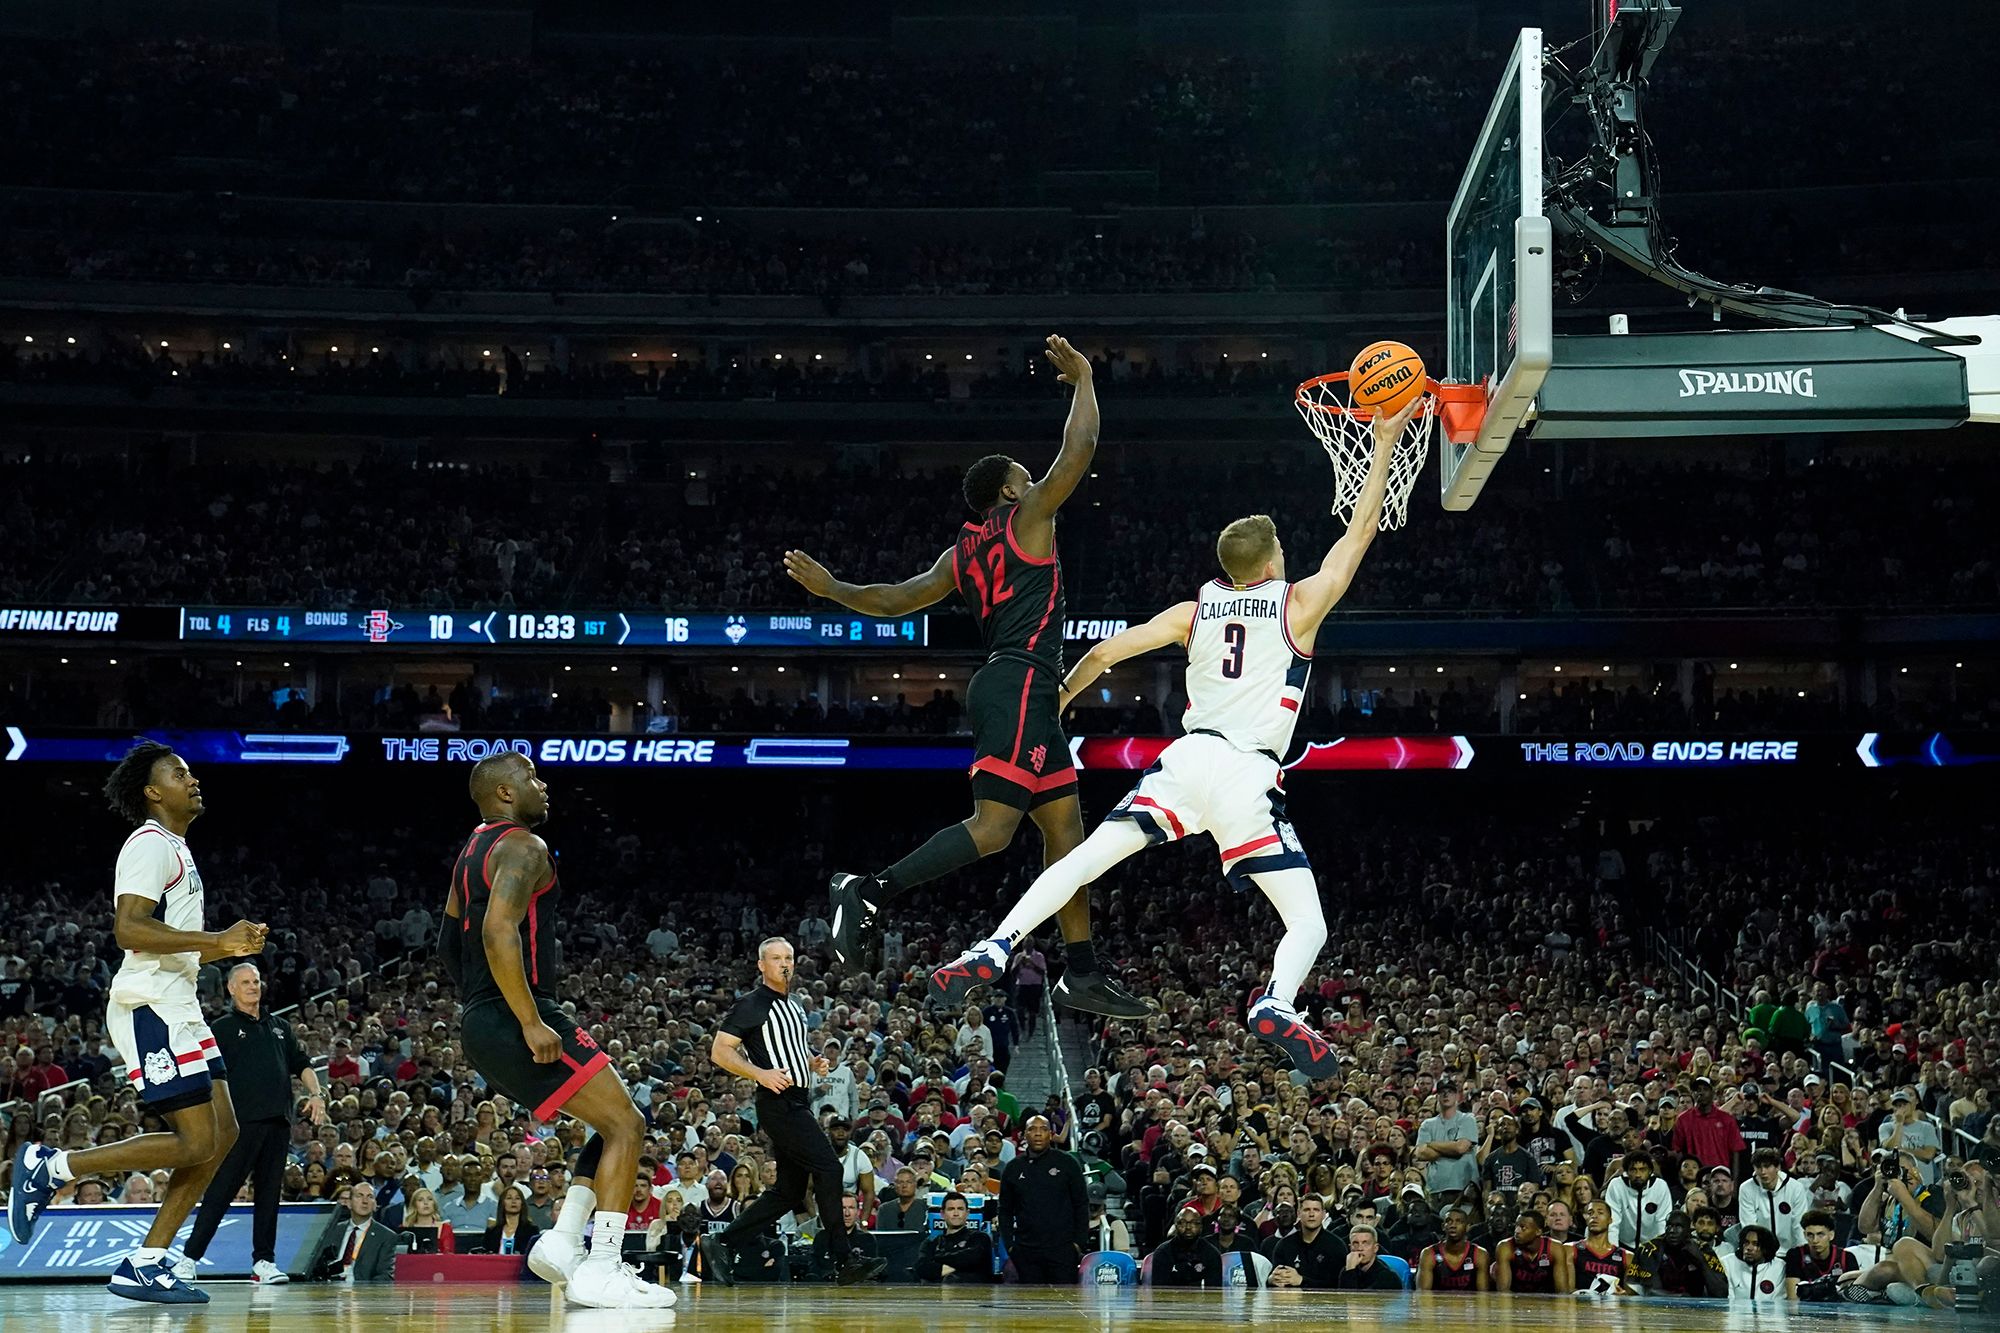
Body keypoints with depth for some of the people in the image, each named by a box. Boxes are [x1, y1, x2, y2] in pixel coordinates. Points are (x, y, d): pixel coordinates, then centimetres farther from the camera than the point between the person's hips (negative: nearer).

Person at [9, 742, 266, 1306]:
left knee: (223, 1133, 5)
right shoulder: (150, 845, -10)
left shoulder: (176, 850, 23)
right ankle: (49, 1167, -6)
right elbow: (128, 928, -23)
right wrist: (216, 940, -23)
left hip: (177, 1007, 10)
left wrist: (228, 947, 15)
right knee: (195, 1143, -14)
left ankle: (146, 1262, 4)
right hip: (149, 1009, -10)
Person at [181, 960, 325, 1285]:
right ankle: (190, 1257, -6)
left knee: (269, 1191, 6)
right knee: (220, 1191, -8)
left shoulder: (279, 1027, 22)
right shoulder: (222, 1028, 6)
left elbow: (302, 1064, 22)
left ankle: (264, 1261, 9)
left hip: (278, 1121, 5)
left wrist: (315, 1094, 5)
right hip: (242, 1121, -5)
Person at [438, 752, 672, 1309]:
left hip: (481, 1026, 10)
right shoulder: (522, 846, -12)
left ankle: (563, 1241, 6)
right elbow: (499, 931, -26)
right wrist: (532, 1023, -25)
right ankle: (601, 1269, -12)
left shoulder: (474, 850, 19)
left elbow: (448, 942, 25)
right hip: (516, 1020, -10)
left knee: (618, 1121, 16)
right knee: (624, 1126, -6)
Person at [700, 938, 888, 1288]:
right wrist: (760, 1073, -22)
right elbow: (719, 1051, -11)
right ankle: (844, 1260, -12)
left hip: (796, 1104, 9)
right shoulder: (753, 1003, -7)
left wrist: (815, 1063, 12)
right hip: (778, 1102, -9)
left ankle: (721, 1244, 12)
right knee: (828, 1169, -15)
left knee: (790, 1189, 8)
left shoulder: (793, 1005, 19)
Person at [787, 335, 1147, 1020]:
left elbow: (898, 598, 16)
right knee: (993, 825, -18)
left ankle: (1083, 974, 7)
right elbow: (1078, 450, -6)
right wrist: (1082, 378, 7)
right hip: (1020, 685, -10)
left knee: (1066, 826, 9)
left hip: (1005, 689, 10)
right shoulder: (1026, 514, -1)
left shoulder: (964, 551, 20)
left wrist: (830, 589, 28)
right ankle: (872, 891, -25)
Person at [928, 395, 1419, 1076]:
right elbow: (1360, 532, 10)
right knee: (1308, 926, -1)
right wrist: (1384, 445, 17)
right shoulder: (1299, 604, 5)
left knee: (1083, 859, 4)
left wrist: (1054, 705, 27)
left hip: (1187, 760, 3)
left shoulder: (1194, 612, 14)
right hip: (1250, 776, -3)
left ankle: (991, 951, -12)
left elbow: (1107, 651, 11)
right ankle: (1277, 1006, -32)